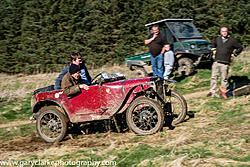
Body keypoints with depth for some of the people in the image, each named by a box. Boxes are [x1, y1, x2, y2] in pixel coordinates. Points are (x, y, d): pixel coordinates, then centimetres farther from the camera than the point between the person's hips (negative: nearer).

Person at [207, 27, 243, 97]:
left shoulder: (232, 40, -1)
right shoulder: (218, 39, 11)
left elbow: (240, 47, 7)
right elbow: (213, 44, 33)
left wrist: (234, 54, 3)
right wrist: (213, 50, 17)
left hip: (225, 63, -3)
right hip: (216, 62, 3)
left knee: (224, 78, 2)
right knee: (214, 77, 4)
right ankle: (212, 91, 11)